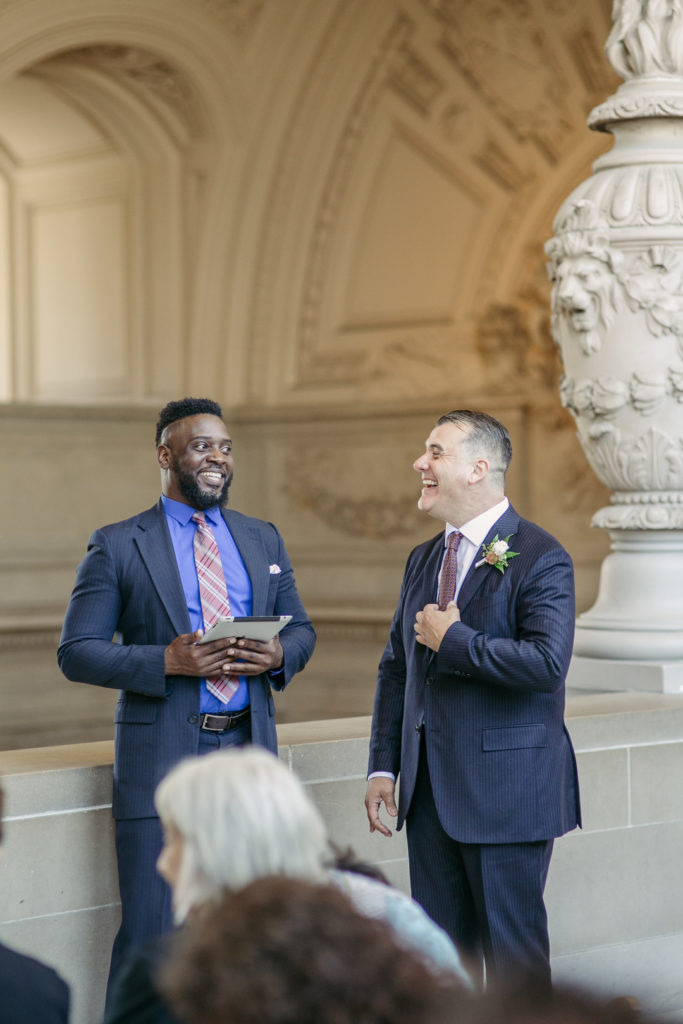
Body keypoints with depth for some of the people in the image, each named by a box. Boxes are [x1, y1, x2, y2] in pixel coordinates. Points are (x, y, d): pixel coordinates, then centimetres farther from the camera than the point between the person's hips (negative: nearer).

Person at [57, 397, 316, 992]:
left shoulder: (263, 540, 13)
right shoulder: (117, 546, -2)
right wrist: (167, 661, -19)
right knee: (151, 934, -4)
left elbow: (302, 629, 18)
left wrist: (279, 655, -6)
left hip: (249, 748, 5)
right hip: (161, 758, -5)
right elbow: (76, 653, -5)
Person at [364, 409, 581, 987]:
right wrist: (384, 765, 10)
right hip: (431, 788, 7)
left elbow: (547, 662, -24)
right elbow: (396, 668, 16)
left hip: (506, 788, -7)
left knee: (514, 945, 1)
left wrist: (454, 640, -16)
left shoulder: (539, 558, -10)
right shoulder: (423, 561, 13)